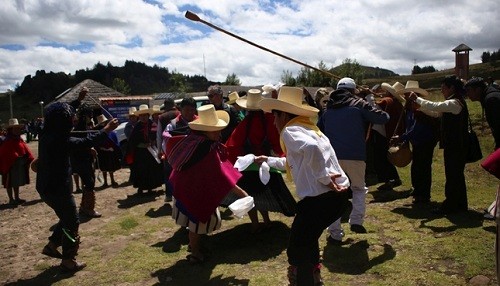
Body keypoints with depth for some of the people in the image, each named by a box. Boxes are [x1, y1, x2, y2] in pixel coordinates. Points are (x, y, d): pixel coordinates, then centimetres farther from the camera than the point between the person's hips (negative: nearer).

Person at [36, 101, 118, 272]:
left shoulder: (47, 134, 3)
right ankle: (68, 261, 14)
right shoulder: (59, 139, -25)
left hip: (47, 186, 9)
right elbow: (87, 142, -25)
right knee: (72, 222, 5)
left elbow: (62, 113, 17)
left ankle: (51, 246, 32)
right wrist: (106, 130, -13)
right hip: (58, 188, -9)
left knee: (66, 218, 26)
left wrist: (79, 100, 19)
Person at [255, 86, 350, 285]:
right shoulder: (308, 128, 22)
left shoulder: (290, 131, -6)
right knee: (307, 239, 29)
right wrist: (268, 160, 42)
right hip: (338, 195, 10)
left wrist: (323, 177, -21)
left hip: (320, 198, -10)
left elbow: (311, 148, -30)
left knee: (297, 250, 7)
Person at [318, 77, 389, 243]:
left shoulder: (328, 109, 17)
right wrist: (384, 114, 24)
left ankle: (335, 234, 6)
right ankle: (356, 221, 7)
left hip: (332, 156, 2)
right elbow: (382, 118, 2)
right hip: (355, 155, -2)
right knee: (359, 188, 22)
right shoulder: (358, 104, 3)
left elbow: (318, 130, 19)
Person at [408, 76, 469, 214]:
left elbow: (434, 107, -23)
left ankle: (449, 206, 6)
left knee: (452, 175, -3)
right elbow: (436, 113, 16)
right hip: (455, 145, 10)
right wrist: (420, 106, 6)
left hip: (454, 146, -10)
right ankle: (460, 205, 26)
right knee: (457, 175, 16)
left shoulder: (454, 103, -17)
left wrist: (417, 99, -12)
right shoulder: (454, 103, 15)